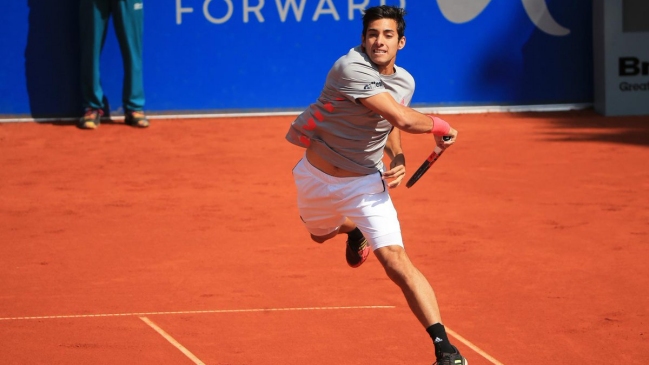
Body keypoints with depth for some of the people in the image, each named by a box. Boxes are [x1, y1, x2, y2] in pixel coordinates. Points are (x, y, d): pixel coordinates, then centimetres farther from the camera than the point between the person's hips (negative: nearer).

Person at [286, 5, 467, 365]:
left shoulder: (404, 82, -5)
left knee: (396, 262, -17)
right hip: (317, 179, -1)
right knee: (320, 235, 29)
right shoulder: (350, 69, -29)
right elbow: (404, 118, -36)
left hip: (366, 184, 1)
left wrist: (398, 160, -4)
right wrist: (440, 126, -18)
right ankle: (354, 230, 66)